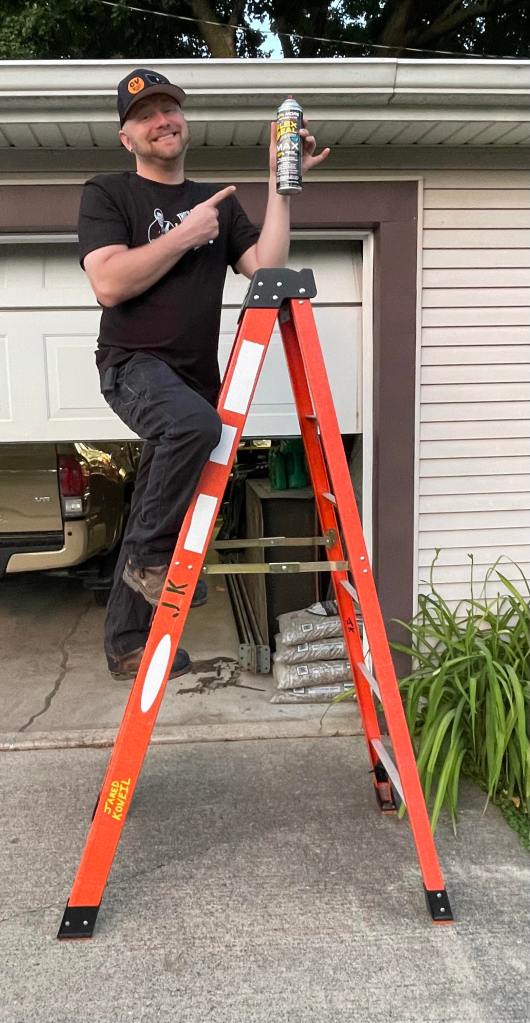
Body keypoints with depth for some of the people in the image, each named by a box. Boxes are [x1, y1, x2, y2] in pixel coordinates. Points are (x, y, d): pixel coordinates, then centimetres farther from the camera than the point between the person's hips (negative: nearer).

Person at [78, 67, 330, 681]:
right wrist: (185, 234, -11)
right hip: (133, 364, -5)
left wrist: (281, 182, -1)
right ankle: (151, 555, -16)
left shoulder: (219, 202, 16)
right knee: (193, 422, -38)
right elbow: (109, 283, -14)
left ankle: (126, 645, 22)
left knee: (154, 520, 8)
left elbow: (266, 267, 1)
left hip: (194, 376, 5)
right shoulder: (107, 194, 3)